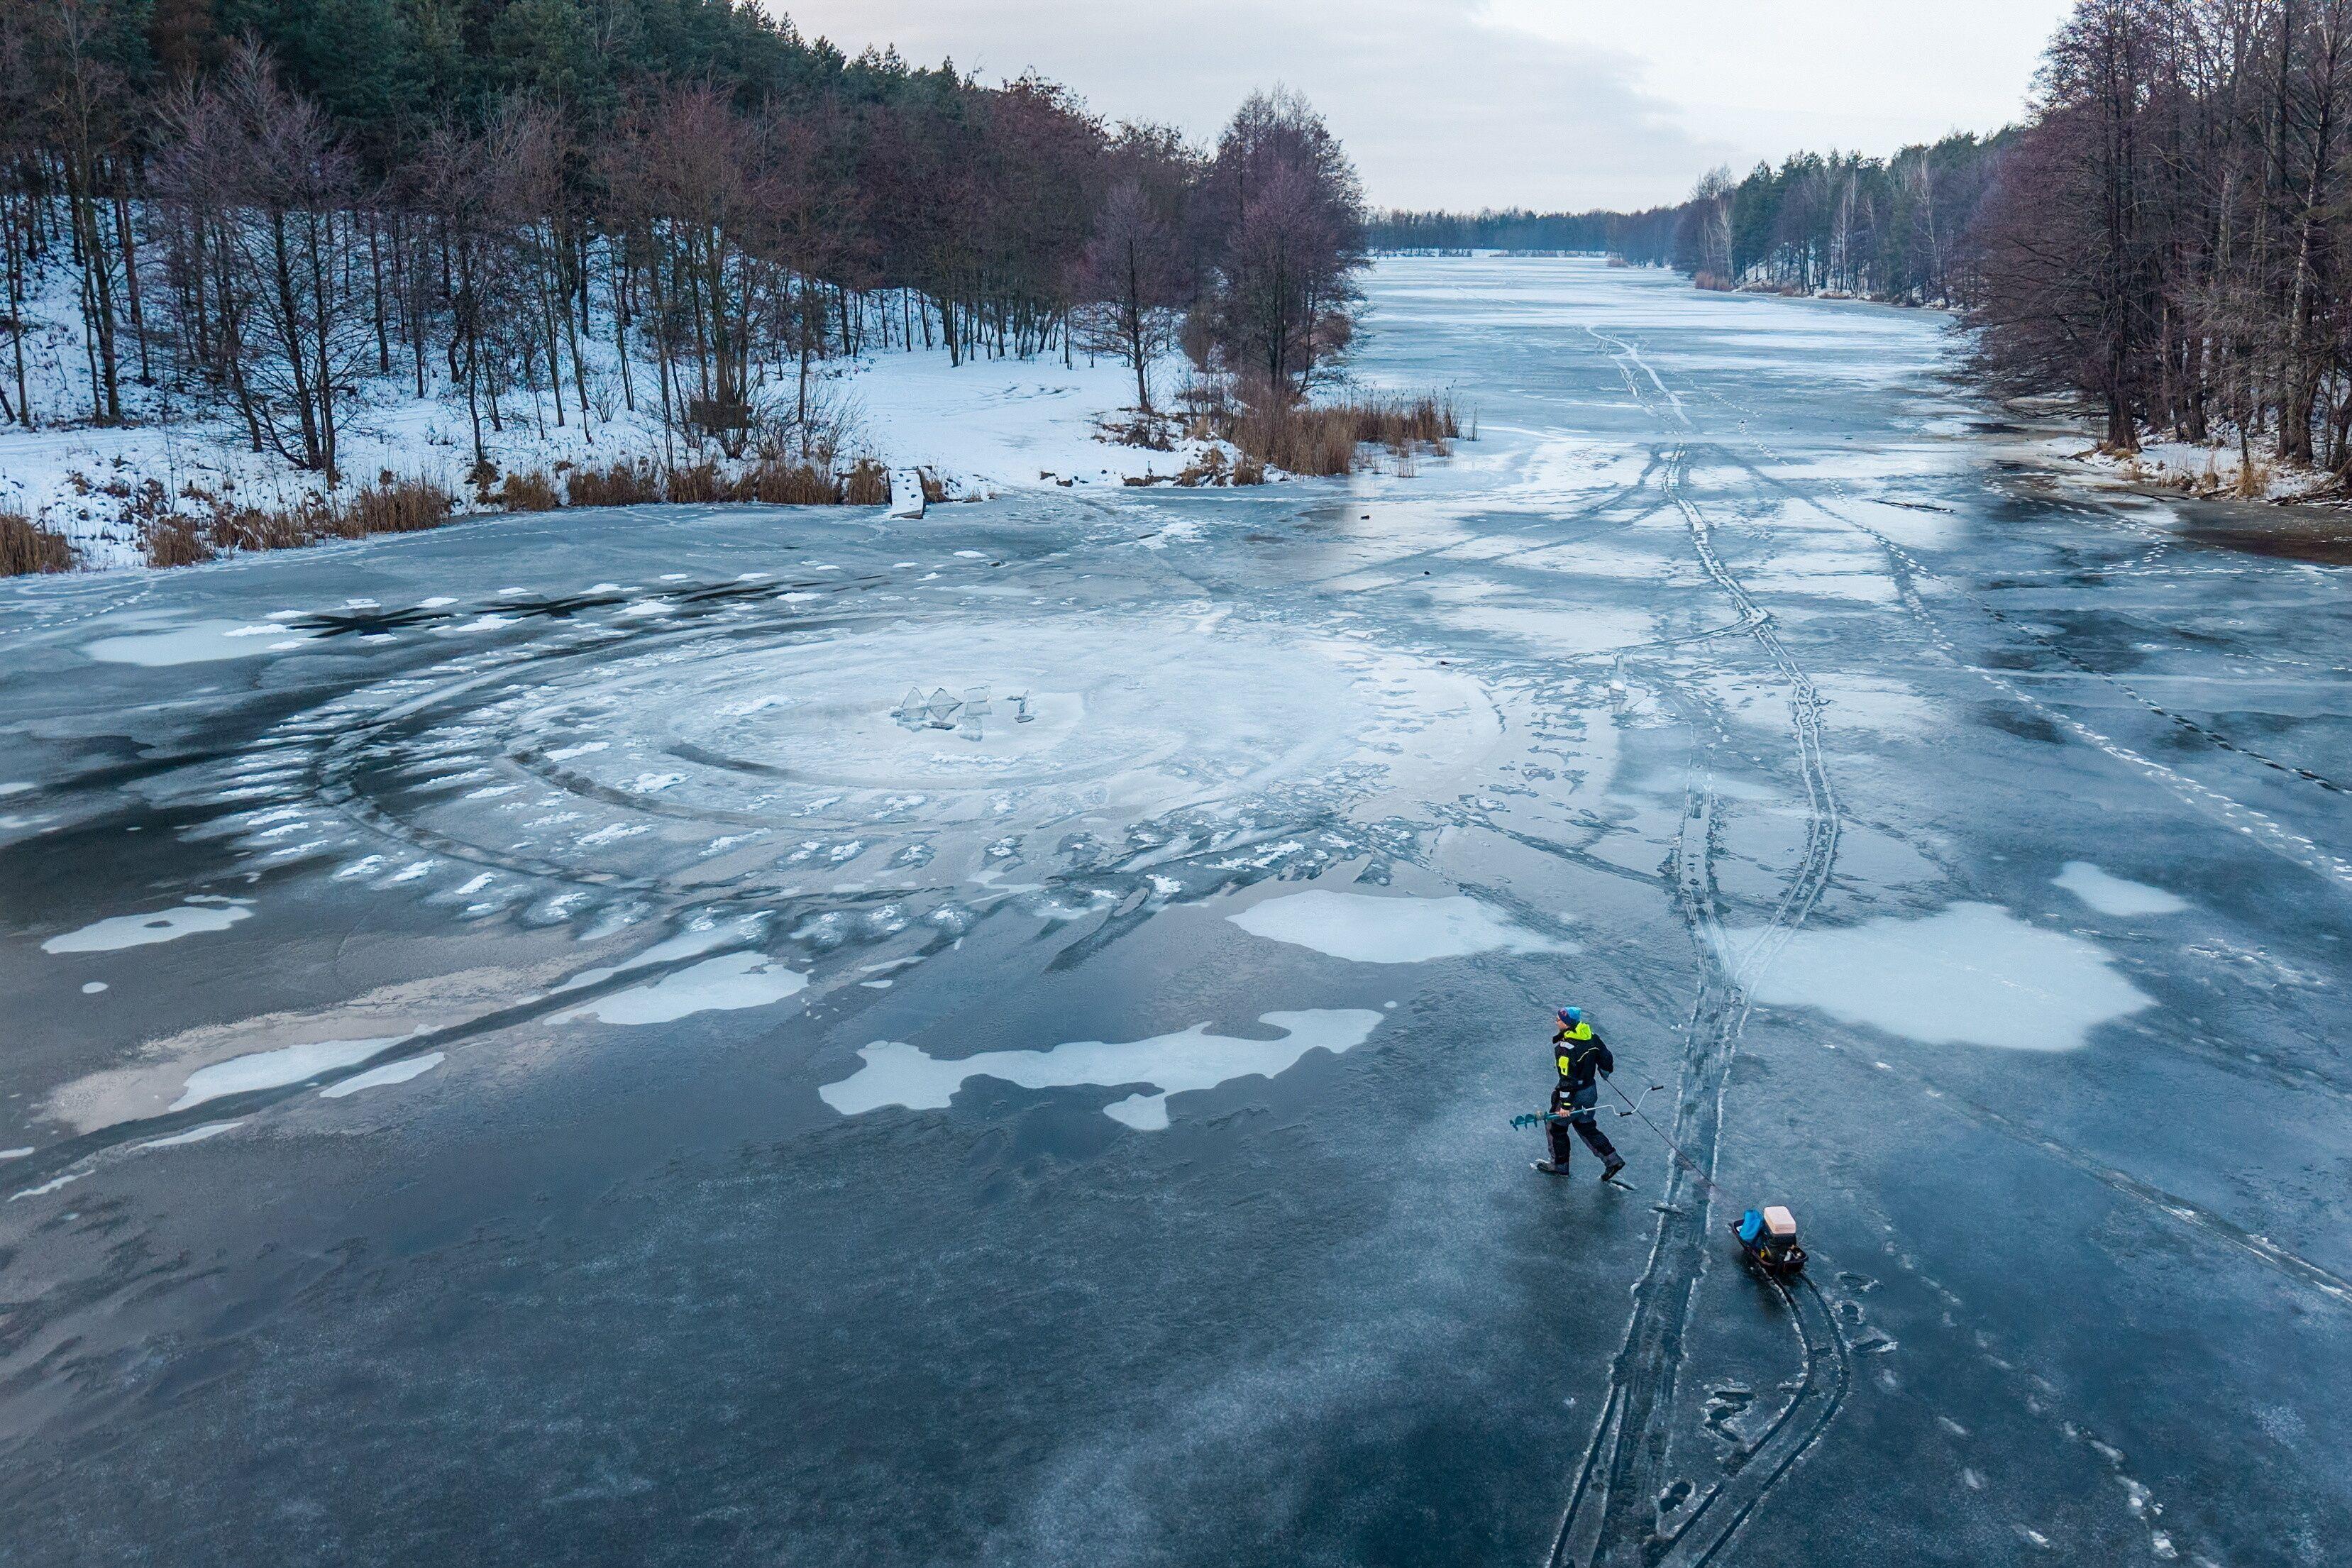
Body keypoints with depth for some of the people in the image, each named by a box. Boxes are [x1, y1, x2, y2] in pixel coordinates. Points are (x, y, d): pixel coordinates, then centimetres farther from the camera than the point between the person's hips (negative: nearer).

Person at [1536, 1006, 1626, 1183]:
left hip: (1575, 1094, -8)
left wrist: (1565, 1104, -21)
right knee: (1586, 1127, 24)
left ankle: (1559, 1165, 26)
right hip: (1591, 1090, 8)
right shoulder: (1592, 1037, -5)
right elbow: (1607, 1060, 6)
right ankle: (1612, 1159, 19)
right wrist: (1605, 1070, 29)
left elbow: (1568, 1079, -26)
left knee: (1555, 1126, 14)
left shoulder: (1565, 1047, -27)